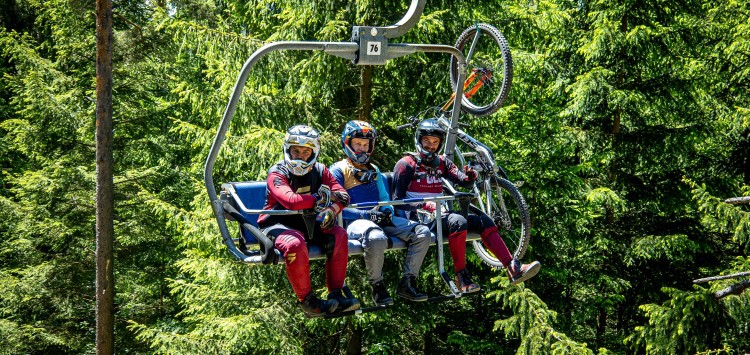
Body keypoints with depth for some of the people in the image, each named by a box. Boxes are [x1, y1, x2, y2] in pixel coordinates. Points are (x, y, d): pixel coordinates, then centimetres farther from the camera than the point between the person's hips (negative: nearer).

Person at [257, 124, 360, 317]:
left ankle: (335, 294, -14)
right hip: (278, 224, -6)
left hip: (306, 223, 6)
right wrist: (319, 199, -18)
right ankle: (306, 300, -21)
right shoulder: (277, 173, -11)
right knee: (295, 244, -37)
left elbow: (342, 194, -3)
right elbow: (291, 201, -29)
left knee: (339, 235, -18)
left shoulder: (319, 171, 7)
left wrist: (332, 209, -25)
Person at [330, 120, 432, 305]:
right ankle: (377, 287, -21)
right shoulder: (338, 170, 6)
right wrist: (366, 214, -17)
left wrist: (387, 210, -2)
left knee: (423, 233, -14)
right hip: (356, 221, -7)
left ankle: (407, 283, -9)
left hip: (381, 219, 7)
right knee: (376, 239, -42)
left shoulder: (374, 170, 28)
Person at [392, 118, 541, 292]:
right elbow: (398, 201, -8)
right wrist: (424, 205, -23)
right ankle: (461, 277, -29)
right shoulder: (407, 164, -2)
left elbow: (463, 181, 4)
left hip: (439, 213, 7)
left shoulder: (441, 162, 16)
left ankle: (513, 268, -21)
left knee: (483, 220, -11)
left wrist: (470, 176, -21)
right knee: (458, 221, -33)